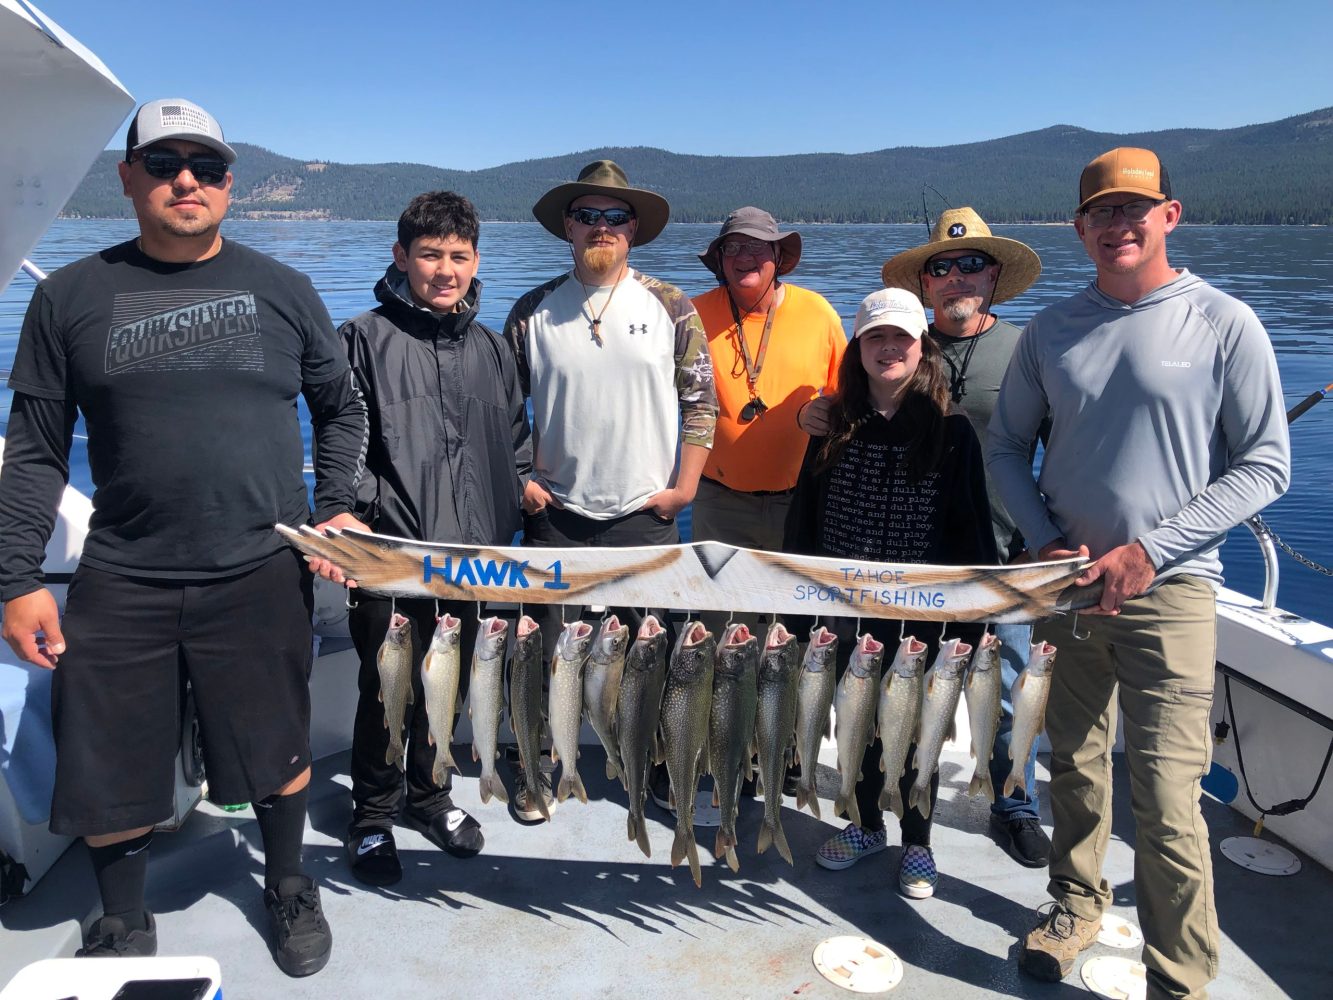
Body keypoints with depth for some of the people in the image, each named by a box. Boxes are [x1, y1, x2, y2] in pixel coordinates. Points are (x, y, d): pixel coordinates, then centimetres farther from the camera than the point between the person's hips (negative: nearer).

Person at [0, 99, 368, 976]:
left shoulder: (282, 290, 4)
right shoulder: (71, 296, 3)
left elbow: (342, 407, 14)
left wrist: (336, 507, 3)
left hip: (262, 574, 0)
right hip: (122, 582, 1)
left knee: (278, 754, 13)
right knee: (107, 768, 10)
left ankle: (289, 889, 39)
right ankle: (123, 925, 37)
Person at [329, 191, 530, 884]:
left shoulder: (491, 350, 12)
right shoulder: (366, 339, -3)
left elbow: (516, 447, 17)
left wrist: (503, 520, 7)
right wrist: (365, 513, -15)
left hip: (469, 556, 5)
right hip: (391, 557, -4)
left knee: (449, 685, 16)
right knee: (386, 689, 4)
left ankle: (429, 793, 36)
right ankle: (372, 816, 24)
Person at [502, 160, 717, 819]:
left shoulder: (670, 308, 0)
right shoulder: (533, 312, 2)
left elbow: (701, 401, 1)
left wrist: (684, 486, -4)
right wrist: (518, 480, 0)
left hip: (645, 514, 0)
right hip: (555, 513, 1)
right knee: (547, 647, 10)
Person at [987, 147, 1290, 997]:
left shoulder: (1224, 324, -4)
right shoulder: (1053, 330, 6)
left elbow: (1265, 465, -4)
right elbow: (1007, 444, 12)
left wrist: (1151, 549, -13)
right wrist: (1046, 541, -3)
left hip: (1169, 589, -3)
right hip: (1066, 579, 4)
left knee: (1167, 799, -5)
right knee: (1075, 763, 16)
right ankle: (1077, 902, 37)